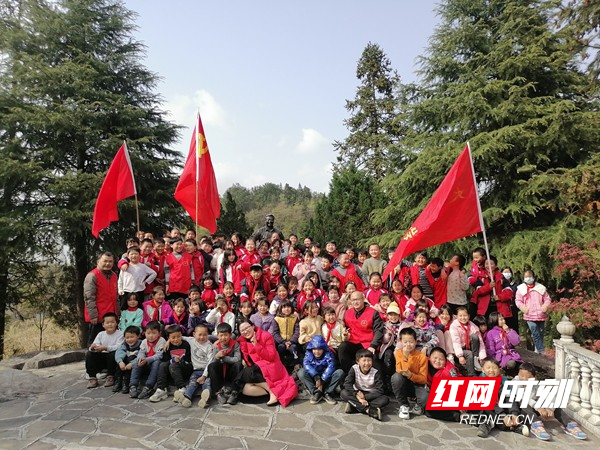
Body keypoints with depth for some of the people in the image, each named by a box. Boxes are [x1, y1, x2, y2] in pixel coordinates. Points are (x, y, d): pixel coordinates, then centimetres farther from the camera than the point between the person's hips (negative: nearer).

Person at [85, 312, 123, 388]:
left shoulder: (120, 334, -9)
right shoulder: (100, 334, 5)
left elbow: (119, 347, -23)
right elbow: (94, 345, -7)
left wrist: (105, 348, -35)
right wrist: (92, 347, -32)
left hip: (113, 359, -4)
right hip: (102, 358, 4)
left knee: (113, 354, -34)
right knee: (89, 354, -15)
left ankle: (111, 377, -12)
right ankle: (92, 378, -5)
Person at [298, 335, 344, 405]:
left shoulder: (328, 354, -8)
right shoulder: (309, 354, -6)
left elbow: (331, 367, -22)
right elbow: (306, 365, -24)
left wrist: (322, 381, -31)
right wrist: (316, 377, -38)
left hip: (326, 379, 0)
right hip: (313, 379, 0)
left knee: (340, 372, -23)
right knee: (301, 372, -27)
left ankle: (327, 393, -18)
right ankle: (316, 393, -23)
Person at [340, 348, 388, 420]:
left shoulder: (375, 373, -13)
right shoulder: (354, 369, -11)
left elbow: (379, 391, -18)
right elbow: (347, 384, -20)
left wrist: (364, 396, -26)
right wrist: (358, 396, -33)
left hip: (370, 396, 0)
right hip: (357, 394, 0)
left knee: (385, 399, -28)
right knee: (343, 393, -27)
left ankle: (354, 406, -30)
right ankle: (369, 410, -35)